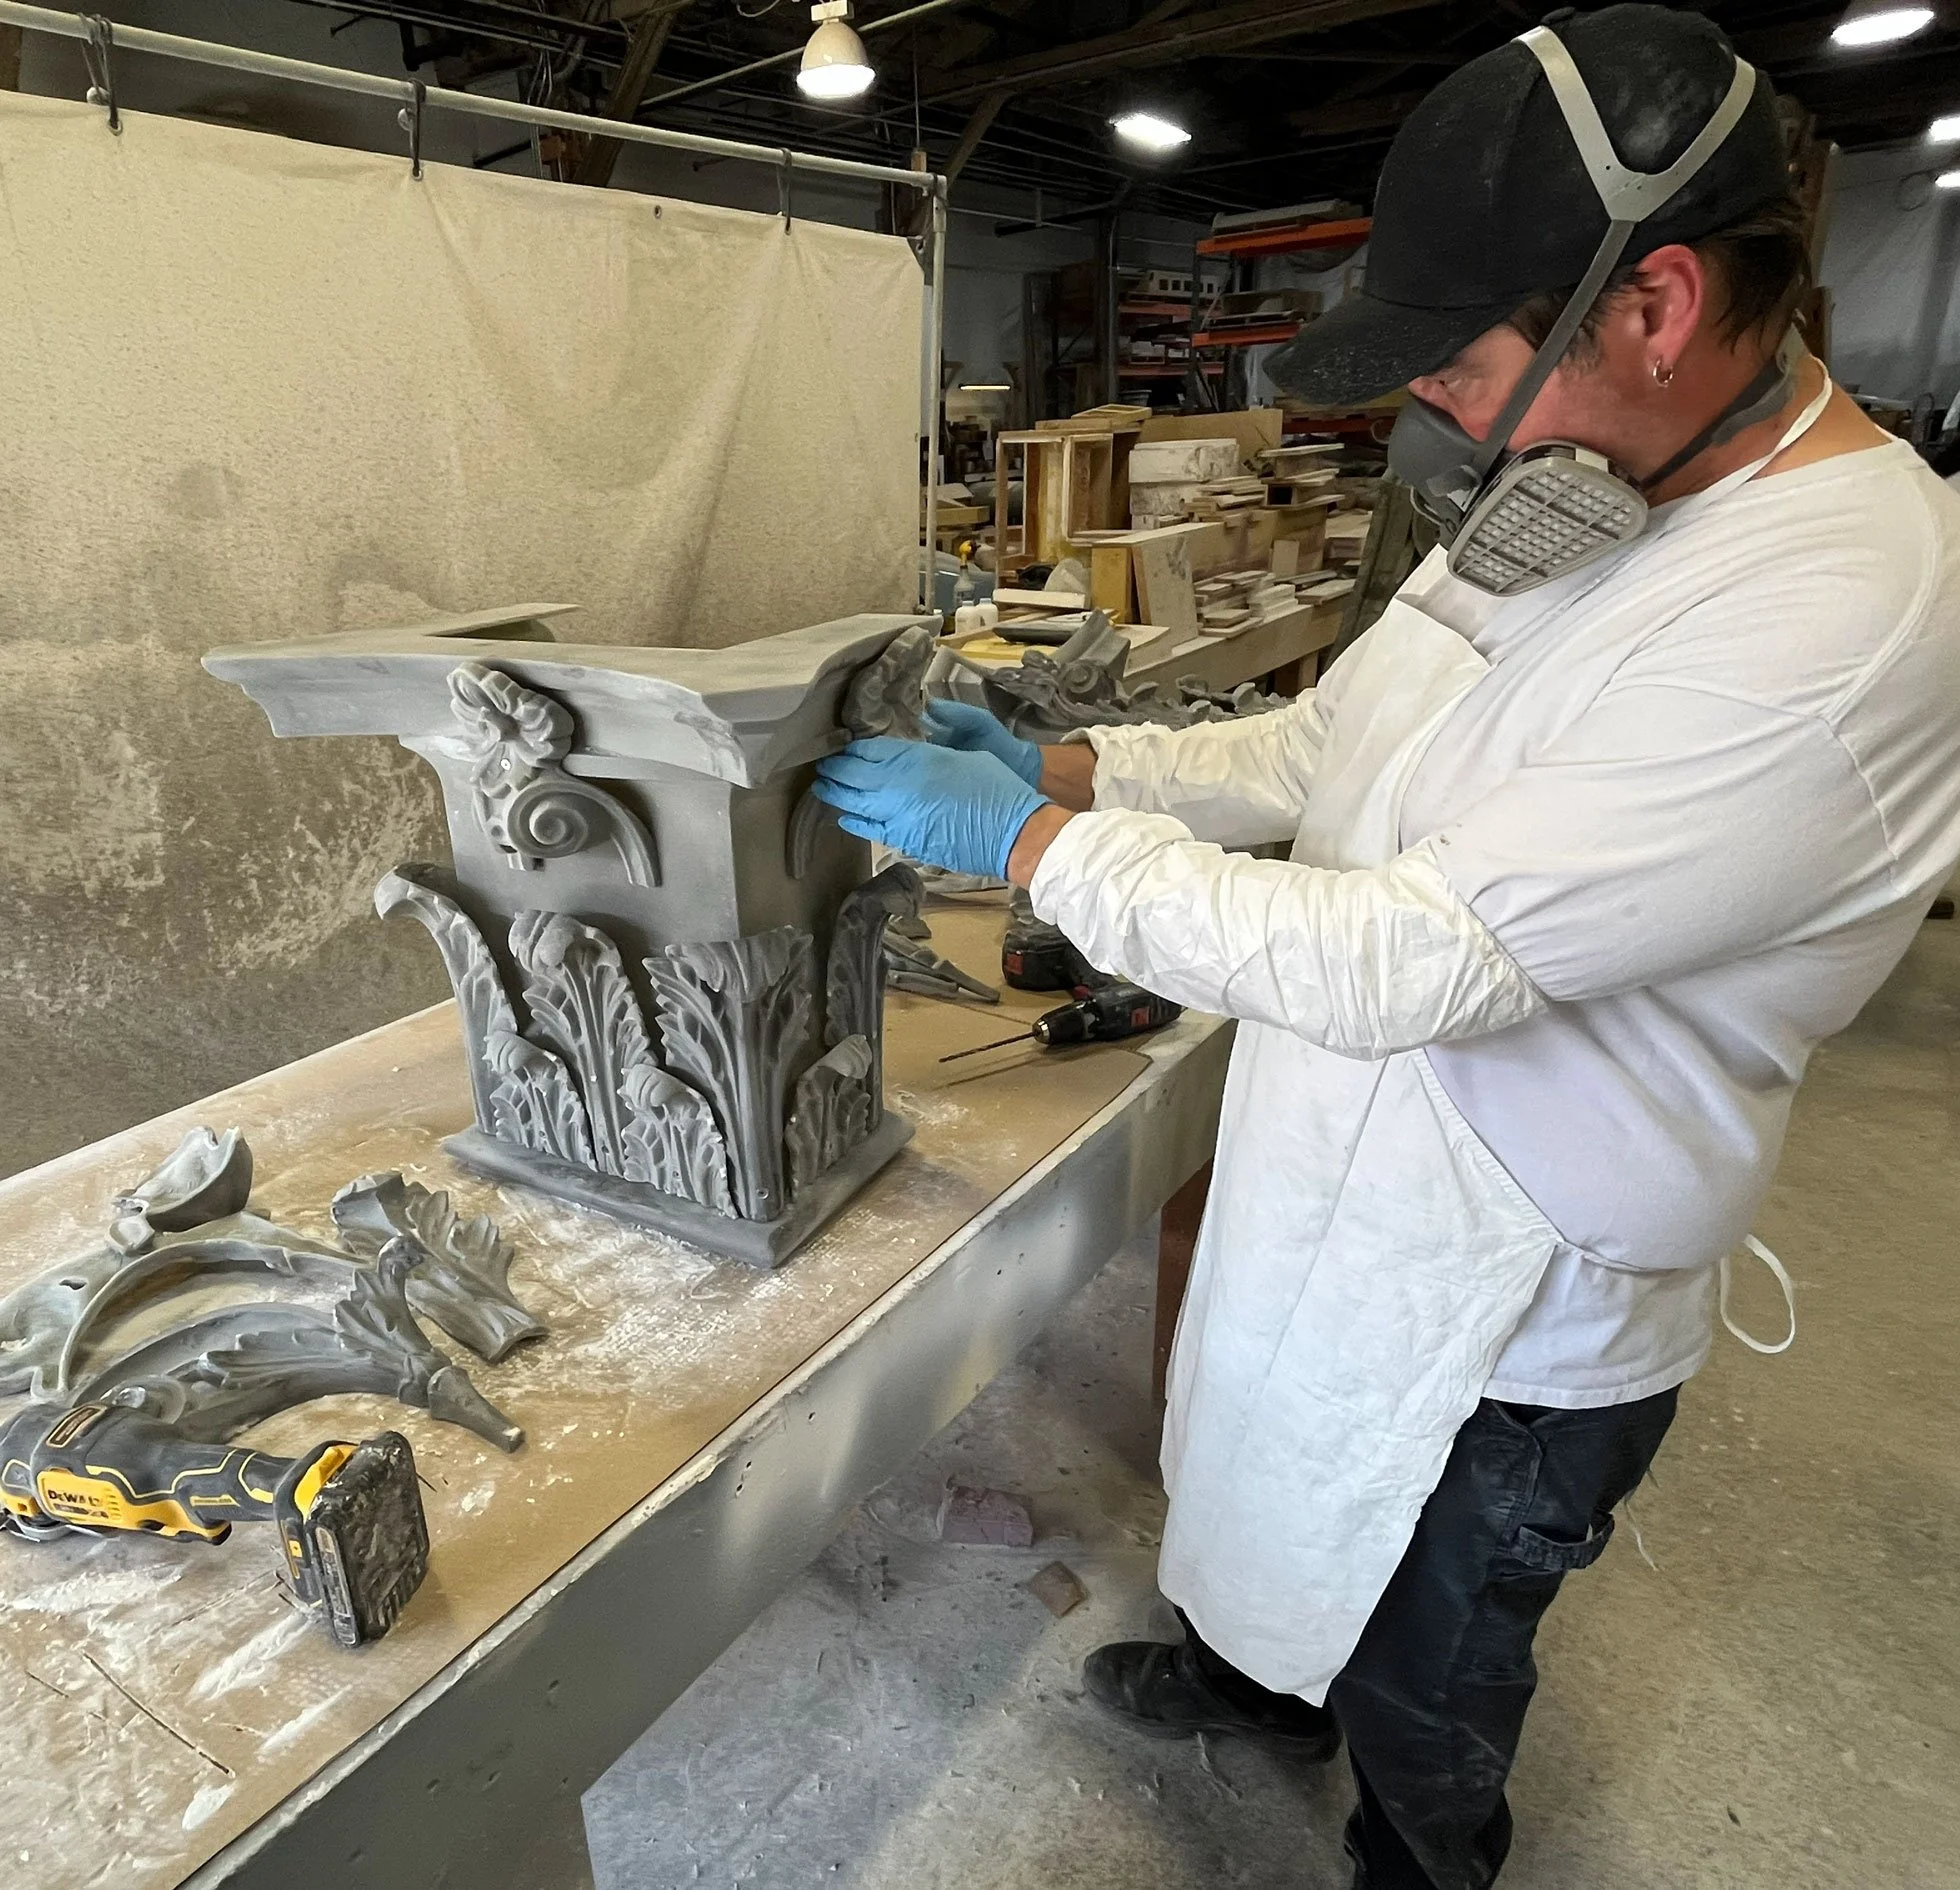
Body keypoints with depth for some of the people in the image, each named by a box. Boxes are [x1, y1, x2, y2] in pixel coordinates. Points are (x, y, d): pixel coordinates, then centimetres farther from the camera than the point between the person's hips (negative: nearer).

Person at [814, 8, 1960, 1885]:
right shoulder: (1569, 502, -1)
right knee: (1286, 1520, 33)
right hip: (1340, 1200, 8)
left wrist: (1025, 838, -27)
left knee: (1420, 1690, 22)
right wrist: (1061, 763, -6)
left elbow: (1413, 960, -34)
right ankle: (1261, 1675, 64)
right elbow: (1318, 750, 6)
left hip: (1506, 1318, -7)